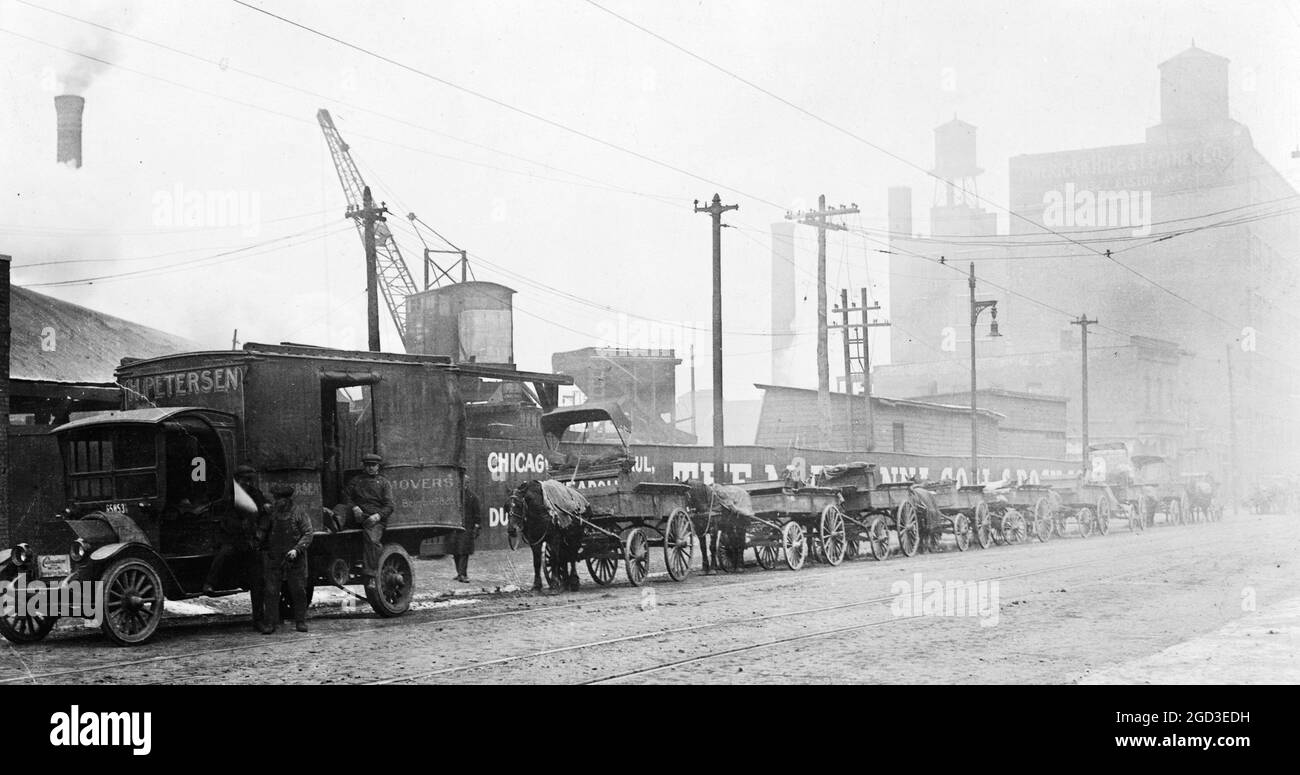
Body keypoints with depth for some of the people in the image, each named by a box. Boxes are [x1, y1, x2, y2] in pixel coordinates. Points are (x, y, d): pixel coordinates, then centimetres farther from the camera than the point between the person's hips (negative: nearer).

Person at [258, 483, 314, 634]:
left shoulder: (299, 512, 0)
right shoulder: (271, 512, 6)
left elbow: (307, 534, -4)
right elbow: (263, 532, 11)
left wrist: (297, 549, -16)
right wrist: (258, 538, -11)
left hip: (295, 559, -1)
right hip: (273, 559, 1)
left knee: (298, 591, 5)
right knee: (270, 591, -2)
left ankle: (301, 621, 16)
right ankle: (269, 623, 3)